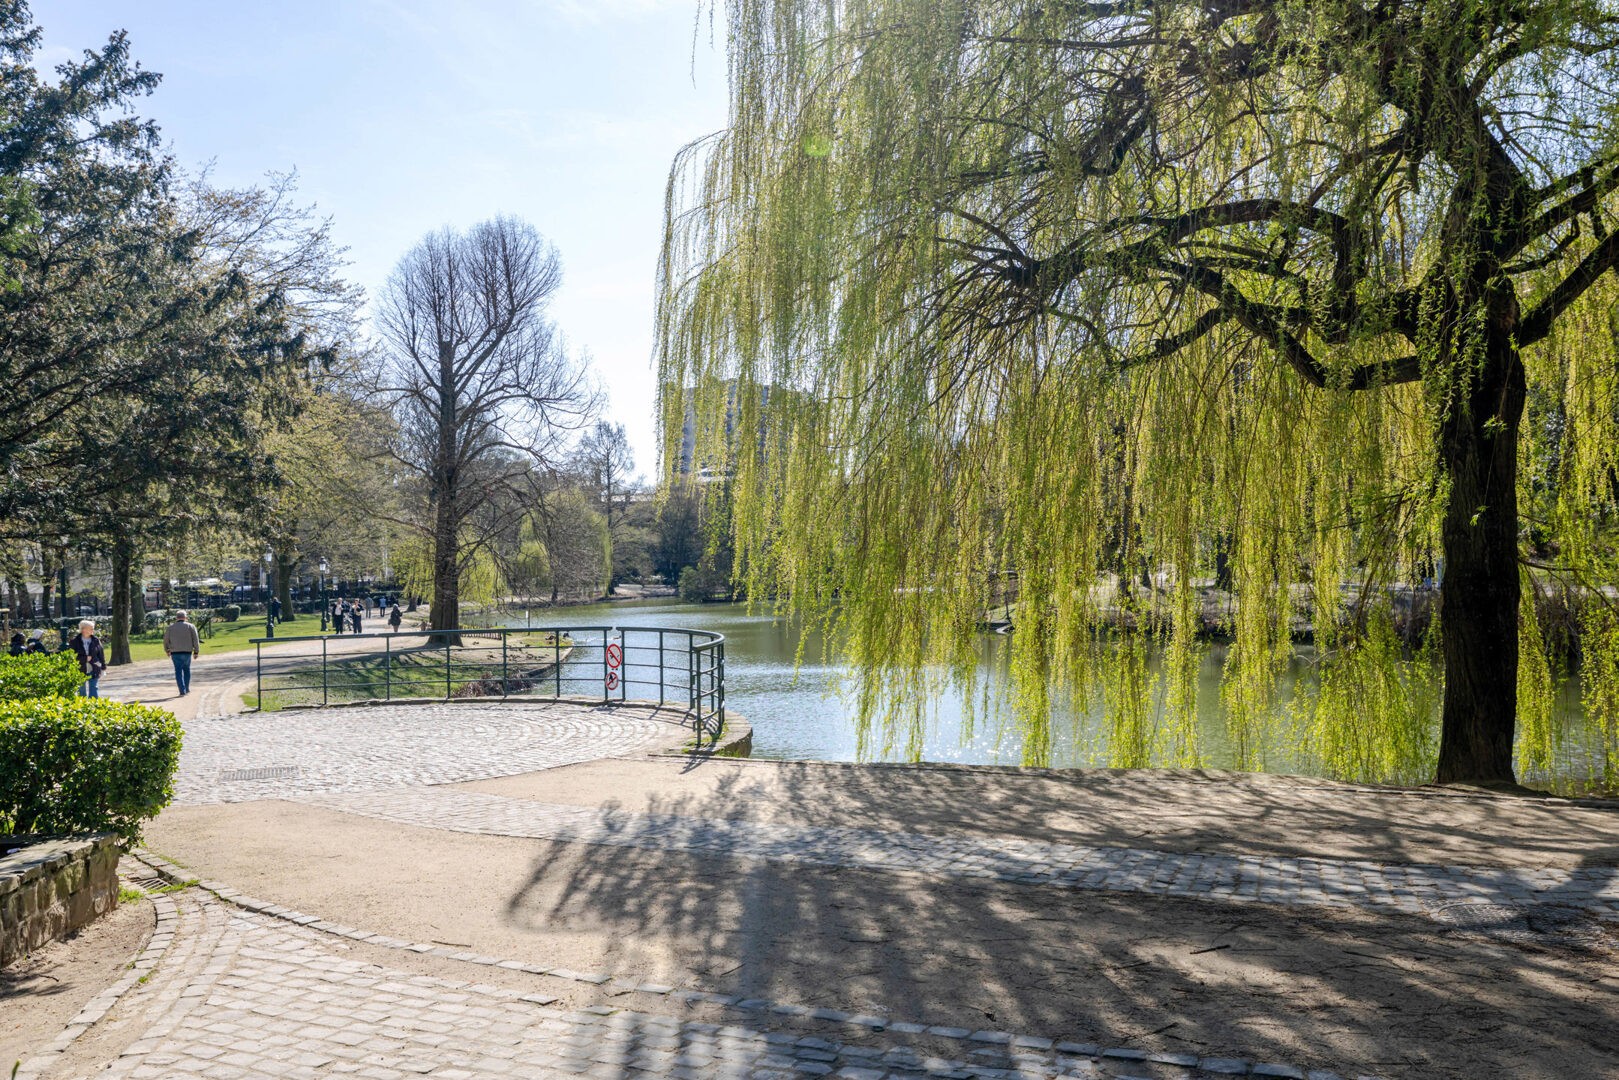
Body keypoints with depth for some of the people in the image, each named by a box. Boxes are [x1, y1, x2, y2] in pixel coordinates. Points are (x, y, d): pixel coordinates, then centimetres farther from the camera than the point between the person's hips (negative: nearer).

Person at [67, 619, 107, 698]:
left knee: (94, 691, -3)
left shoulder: (96, 640, 1)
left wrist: (103, 667, 6)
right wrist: (85, 658, -17)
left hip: (93, 671, 1)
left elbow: (101, 654, 7)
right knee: (82, 692, 11)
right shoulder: (74, 642, -5)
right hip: (80, 671, -1)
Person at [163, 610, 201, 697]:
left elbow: (166, 640, 8)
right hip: (187, 652, 0)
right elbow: (195, 640, -3)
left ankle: (182, 691, -9)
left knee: (178, 672, 1)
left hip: (175, 652, 0)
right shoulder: (190, 626, 1)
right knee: (186, 670, 18)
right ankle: (187, 689, 23)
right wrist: (196, 651, 3)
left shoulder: (170, 627, 4)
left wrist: (167, 650, 24)